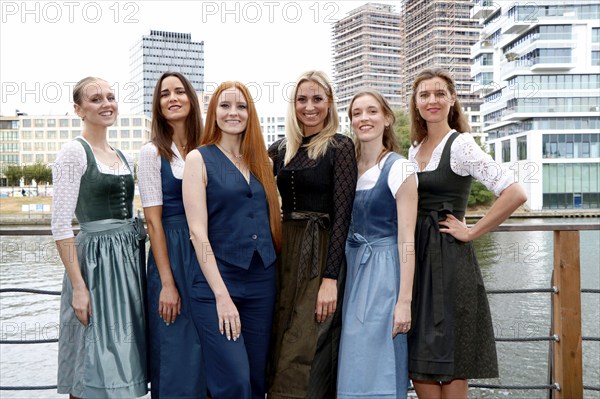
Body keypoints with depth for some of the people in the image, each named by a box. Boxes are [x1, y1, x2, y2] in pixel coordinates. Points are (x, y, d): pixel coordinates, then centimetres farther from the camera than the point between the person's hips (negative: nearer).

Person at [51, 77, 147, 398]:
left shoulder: (123, 158, 14)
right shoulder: (74, 152, -9)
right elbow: (60, 225, -14)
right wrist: (78, 286, -18)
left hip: (131, 258, 7)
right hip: (96, 260, -7)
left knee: (122, 362, 13)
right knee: (94, 372, 1)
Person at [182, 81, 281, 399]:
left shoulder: (261, 161, 13)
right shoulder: (199, 159, -1)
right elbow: (198, 230, -9)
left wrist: (277, 271, 4)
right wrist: (221, 295, -15)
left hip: (262, 282, 5)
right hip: (216, 282, -5)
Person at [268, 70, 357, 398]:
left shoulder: (339, 146, -5)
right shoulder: (282, 148, 11)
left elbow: (342, 213, -11)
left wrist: (330, 279, -17)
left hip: (321, 256, -5)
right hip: (286, 254, 6)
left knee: (303, 358, -6)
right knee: (282, 349, 11)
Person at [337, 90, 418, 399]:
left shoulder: (399, 168, -8)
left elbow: (406, 238, -12)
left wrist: (404, 301, -16)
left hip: (384, 272, -6)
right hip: (353, 270, 6)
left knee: (377, 370, -1)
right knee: (353, 368, 11)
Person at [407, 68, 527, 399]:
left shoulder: (460, 145, -9)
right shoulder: (414, 149, 13)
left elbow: (515, 194, -19)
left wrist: (472, 232, -14)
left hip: (449, 259, -7)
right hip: (416, 258, 7)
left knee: (450, 364, 1)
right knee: (418, 362, 10)